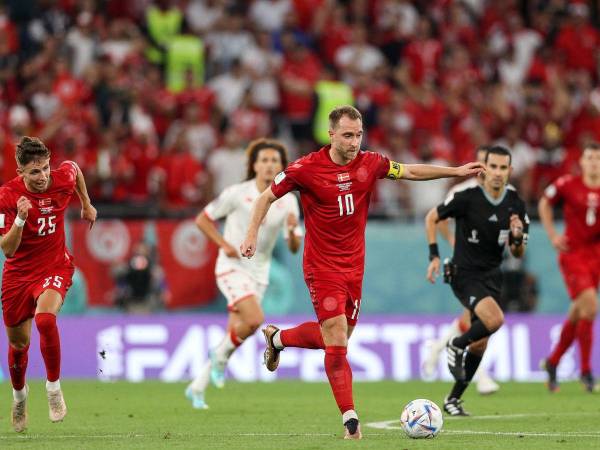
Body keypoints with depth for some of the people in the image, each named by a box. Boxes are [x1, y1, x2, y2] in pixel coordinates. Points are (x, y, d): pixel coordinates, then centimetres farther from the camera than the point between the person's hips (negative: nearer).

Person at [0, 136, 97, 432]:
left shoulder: (63, 178, -15)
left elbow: (74, 168, 13)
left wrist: (87, 204, 19)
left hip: (55, 267, -1)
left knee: (45, 319, -32)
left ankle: (53, 386, -14)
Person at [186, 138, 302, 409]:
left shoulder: (288, 201, 0)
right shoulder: (237, 194, -10)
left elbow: (294, 248, 3)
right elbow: (202, 219, -1)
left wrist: (292, 230, -19)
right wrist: (224, 244, -14)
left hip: (259, 274, 5)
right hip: (232, 267, -5)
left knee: (235, 334, 4)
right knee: (254, 319, -27)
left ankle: (197, 387, 18)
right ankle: (221, 355, 1)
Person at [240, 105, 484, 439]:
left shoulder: (370, 163, -2)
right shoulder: (307, 168, -13)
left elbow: (410, 172, 13)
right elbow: (268, 196, -1)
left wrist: (455, 171, 10)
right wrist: (252, 234, -10)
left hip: (354, 265, 5)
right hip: (322, 266, -5)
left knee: (337, 335, 13)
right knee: (337, 338, -12)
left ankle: (276, 338, 41)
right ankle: (350, 419, -8)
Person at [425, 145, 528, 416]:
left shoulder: (516, 205, -1)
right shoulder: (467, 198, -15)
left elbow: (518, 255, 7)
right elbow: (431, 217, 0)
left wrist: (517, 238, -16)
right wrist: (434, 256, -6)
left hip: (492, 277, 6)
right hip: (465, 274, -6)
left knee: (480, 343, 8)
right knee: (495, 319, -29)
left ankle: (453, 399, 23)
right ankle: (456, 346, -1)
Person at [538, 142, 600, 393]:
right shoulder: (568, 185, -5)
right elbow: (545, 203, 12)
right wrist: (552, 235, 4)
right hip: (572, 254, -3)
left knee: (577, 314, 11)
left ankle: (552, 363, 31)